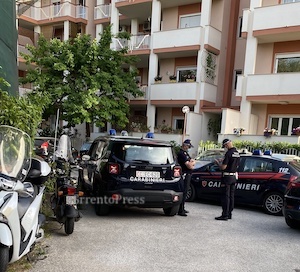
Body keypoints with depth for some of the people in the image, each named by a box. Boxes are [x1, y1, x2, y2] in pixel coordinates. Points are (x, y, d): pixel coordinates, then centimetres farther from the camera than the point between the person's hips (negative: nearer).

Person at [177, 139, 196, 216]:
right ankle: (180, 211, -7)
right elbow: (189, 166, -19)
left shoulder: (185, 153, 19)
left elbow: (193, 161, 14)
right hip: (184, 175, -10)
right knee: (183, 192, -10)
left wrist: (191, 163, -7)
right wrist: (191, 164, 2)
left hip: (188, 175, 10)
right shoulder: (181, 153, -14)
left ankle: (182, 208, 25)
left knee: (185, 192, 15)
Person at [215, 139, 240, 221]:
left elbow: (223, 167, -20)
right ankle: (229, 214, 19)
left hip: (227, 177, -8)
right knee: (231, 196, 12)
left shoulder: (229, 153, -19)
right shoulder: (237, 153, 9)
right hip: (234, 176, 9)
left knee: (225, 196, -3)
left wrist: (218, 163, -1)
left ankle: (225, 215, 0)